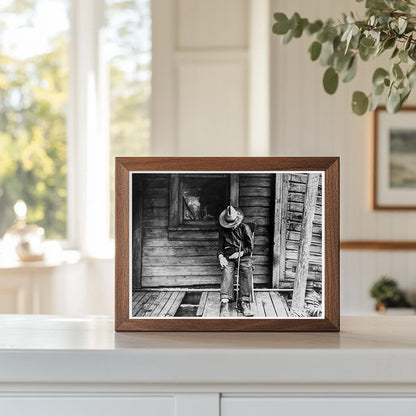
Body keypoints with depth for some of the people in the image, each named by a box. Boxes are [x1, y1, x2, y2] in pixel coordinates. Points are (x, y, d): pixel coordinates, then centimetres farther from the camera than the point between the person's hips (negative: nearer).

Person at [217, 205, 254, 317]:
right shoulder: (223, 230, 13)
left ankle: (243, 303, -34)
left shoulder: (245, 228, 7)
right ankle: (225, 303, -43)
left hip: (243, 256, -1)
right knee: (227, 272, -31)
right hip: (228, 257, 1)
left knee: (247, 271, -33)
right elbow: (220, 246, 14)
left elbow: (251, 247, 7)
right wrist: (221, 257, -7)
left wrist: (240, 253, -9)